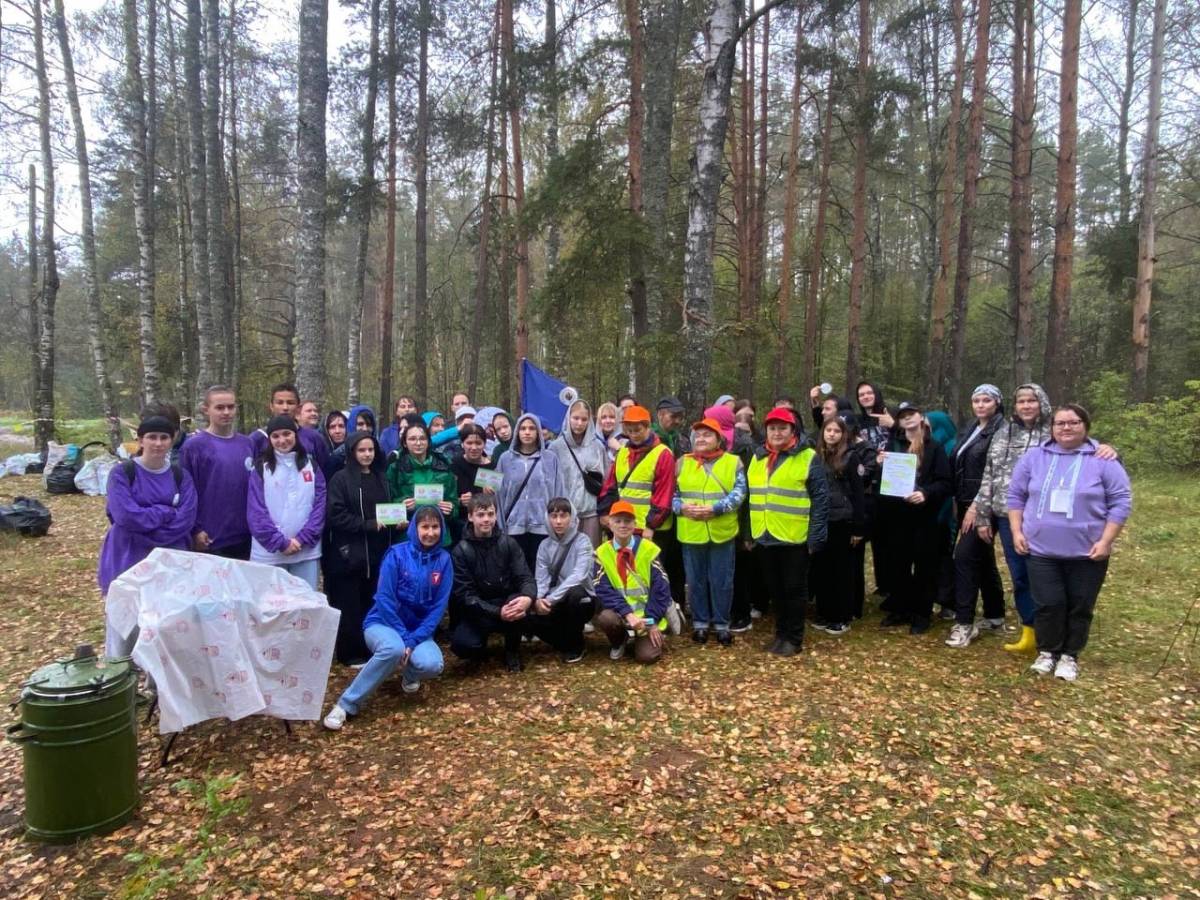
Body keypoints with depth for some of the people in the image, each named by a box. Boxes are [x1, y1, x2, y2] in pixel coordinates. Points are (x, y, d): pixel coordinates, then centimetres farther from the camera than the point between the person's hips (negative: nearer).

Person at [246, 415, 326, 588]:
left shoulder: (311, 466, 8)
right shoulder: (261, 468, 2)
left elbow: (320, 505, 2)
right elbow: (256, 511, -5)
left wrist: (303, 539, -9)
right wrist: (280, 542, -12)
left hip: (307, 551, 2)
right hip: (268, 552, -1)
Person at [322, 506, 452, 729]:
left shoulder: (443, 560, -3)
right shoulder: (397, 554, -11)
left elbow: (439, 606, -6)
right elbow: (384, 598, -13)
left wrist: (413, 640, -16)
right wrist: (403, 637, -19)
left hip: (419, 630, 3)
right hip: (383, 623, -3)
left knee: (432, 665, -29)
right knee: (394, 648, -38)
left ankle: (410, 674, 10)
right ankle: (346, 704, -22)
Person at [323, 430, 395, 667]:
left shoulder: (381, 478, 13)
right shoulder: (340, 479, -4)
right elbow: (335, 515, -12)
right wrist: (368, 525, -16)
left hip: (377, 552, 5)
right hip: (349, 553, -5)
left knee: (374, 604, 8)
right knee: (351, 606, 2)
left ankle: (371, 650, 20)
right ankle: (350, 653, 13)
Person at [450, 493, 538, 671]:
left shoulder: (508, 543, -4)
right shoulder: (461, 551, -12)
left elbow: (525, 577, -11)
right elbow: (465, 595, -18)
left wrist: (528, 597, -36)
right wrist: (498, 613, -32)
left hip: (505, 603, 2)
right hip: (475, 611, -2)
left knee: (521, 603, -32)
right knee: (463, 644, -31)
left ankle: (512, 651, -3)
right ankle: (480, 645, 9)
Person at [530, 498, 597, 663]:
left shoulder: (582, 541, -12)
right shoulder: (545, 545, 2)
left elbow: (578, 576, -26)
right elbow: (541, 579, -4)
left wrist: (551, 599, -33)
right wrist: (538, 599, -26)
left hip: (581, 600, -3)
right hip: (556, 603, 3)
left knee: (574, 593, -38)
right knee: (530, 615, -26)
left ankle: (575, 645, -11)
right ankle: (565, 642, 3)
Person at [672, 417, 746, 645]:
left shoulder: (733, 462, 2)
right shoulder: (682, 463, 8)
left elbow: (738, 494, -8)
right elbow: (671, 493, 6)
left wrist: (714, 508, -20)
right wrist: (682, 508, -13)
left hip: (722, 532, -1)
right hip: (691, 532, 2)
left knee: (722, 581, 7)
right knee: (696, 580, 11)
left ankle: (721, 624, 21)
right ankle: (700, 623, 24)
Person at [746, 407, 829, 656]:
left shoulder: (808, 458, -6)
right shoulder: (758, 457, 10)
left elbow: (820, 499, -9)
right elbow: (750, 497, 14)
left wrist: (815, 538, -14)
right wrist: (748, 533, 11)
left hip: (795, 538, -5)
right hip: (766, 537, 5)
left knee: (794, 589, 6)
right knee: (775, 589, 15)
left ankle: (793, 638, 18)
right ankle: (781, 634, 28)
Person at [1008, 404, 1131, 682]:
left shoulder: (1103, 460, -3)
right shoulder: (1035, 457, 3)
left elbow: (1121, 502, -4)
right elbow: (1016, 495, 8)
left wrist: (1105, 541, -10)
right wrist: (1017, 531, 0)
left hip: (1087, 553, -1)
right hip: (1041, 550, 1)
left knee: (1080, 607, 8)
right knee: (1048, 604, 0)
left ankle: (1070, 655, 25)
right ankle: (1047, 651, 21)